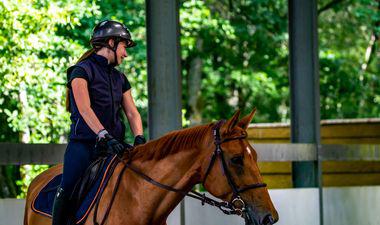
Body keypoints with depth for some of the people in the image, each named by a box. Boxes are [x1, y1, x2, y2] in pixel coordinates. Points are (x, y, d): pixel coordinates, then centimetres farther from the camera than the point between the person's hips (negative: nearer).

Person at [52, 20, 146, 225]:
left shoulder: (120, 78, 20)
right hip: (84, 144, -7)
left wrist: (139, 138, -10)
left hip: (113, 144, 7)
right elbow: (84, 108, -16)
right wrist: (105, 137, -29)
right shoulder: (82, 70, -2)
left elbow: (132, 112, 12)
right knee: (68, 191, -22)